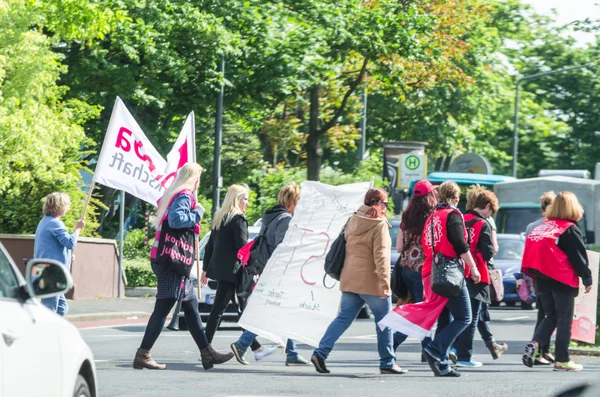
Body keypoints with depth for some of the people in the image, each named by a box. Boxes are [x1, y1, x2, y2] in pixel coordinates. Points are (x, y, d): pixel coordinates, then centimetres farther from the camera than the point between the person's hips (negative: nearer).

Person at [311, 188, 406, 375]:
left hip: (350, 280, 6)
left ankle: (321, 352, -7)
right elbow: (381, 256, -17)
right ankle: (387, 363, 10)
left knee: (343, 319, 7)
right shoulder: (379, 224, -11)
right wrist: (385, 283, -19)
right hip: (371, 282, -6)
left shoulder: (353, 221, 10)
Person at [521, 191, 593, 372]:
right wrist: (587, 279, 1)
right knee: (564, 321, 3)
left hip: (543, 280, 5)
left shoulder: (543, 226, 8)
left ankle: (534, 344, -6)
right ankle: (562, 360, 4)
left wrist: (535, 276, 19)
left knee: (551, 317, 16)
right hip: (563, 281, -5)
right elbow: (579, 257, -8)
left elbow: (534, 252, 12)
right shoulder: (570, 229, -8)